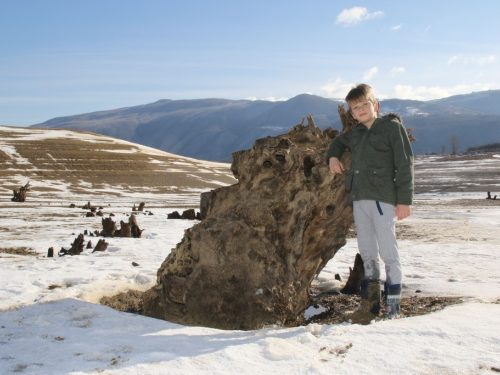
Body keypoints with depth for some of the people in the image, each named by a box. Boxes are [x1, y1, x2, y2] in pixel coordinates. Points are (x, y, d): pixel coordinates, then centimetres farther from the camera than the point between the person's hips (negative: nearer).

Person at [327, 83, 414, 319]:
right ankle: (370, 302, 16)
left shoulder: (392, 127, 0)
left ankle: (393, 303, 3)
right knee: (367, 251, 9)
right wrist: (333, 157, 18)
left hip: (383, 197, -6)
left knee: (387, 250, -6)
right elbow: (338, 142, 41)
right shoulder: (355, 134, 18)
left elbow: (404, 164, -6)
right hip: (358, 198, 6)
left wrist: (404, 199, -12)